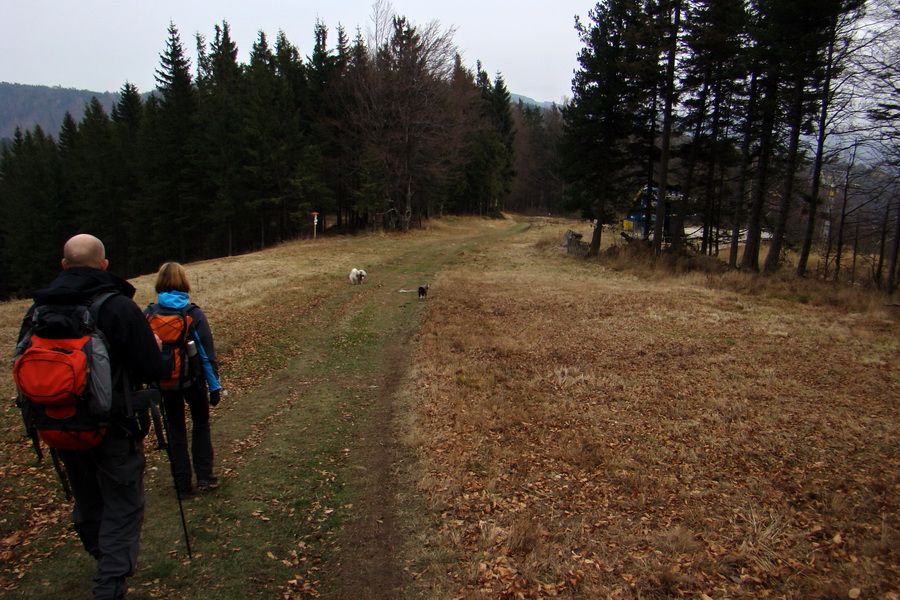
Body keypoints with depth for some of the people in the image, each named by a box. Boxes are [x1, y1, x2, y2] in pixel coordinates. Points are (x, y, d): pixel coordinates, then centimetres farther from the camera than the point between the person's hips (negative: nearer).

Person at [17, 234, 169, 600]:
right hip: (114, 429, -5)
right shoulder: (120, 307, -17)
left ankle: (105, 561, 44)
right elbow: (152, 371, -17)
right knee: (122, 508, 7)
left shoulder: (38, 309, -2)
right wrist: (159, 351, 3)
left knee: (87, 503, 23)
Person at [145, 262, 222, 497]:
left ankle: (182, 484, 20)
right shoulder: (194, 313, -13)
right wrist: (215, 385, -4)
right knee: (201, 423, 19)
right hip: (193, 378, -1)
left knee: (175, 429, 14)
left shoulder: (148, 314, -7)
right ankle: (204, 475, 18)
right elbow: (207, 352, -11)